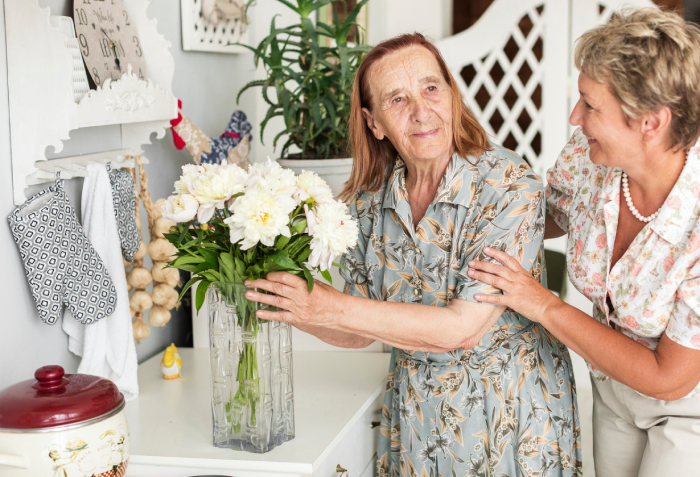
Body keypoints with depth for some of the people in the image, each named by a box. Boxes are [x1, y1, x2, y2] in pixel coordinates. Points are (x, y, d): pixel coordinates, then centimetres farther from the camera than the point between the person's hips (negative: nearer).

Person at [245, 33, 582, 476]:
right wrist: (288, 306, -14)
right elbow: (361, 334, 1)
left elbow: (463, 328, -25)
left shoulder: (510, 184, -21)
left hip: (513, 407, -3)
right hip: (417, 409, 4)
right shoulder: (370, 199, -6)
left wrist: (333, 308, -25)